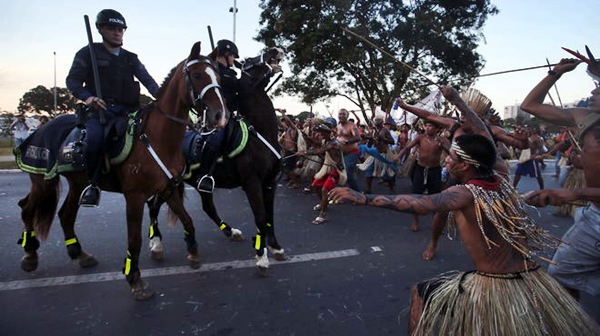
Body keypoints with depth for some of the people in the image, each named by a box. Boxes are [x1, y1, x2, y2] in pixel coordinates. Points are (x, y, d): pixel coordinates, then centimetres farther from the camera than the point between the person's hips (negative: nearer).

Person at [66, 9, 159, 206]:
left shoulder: (130, 58, 20)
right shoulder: (88, 53, 10)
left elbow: (147, 80, 6)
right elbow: (73, 80, 1)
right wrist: (87, 97, -21)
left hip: (127, 110, 4)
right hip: (100, 109, -4)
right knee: (95, 137, -32)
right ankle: (93, 184, -13)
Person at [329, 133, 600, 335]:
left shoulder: (467, 193, -19)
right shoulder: (502, 183, 0)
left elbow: (423, 204, -40)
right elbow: (482, 149, 18)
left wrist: (363, 198, -46)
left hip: (494, 289, -6)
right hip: (534, 283, 7)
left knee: (420, 294, 13)